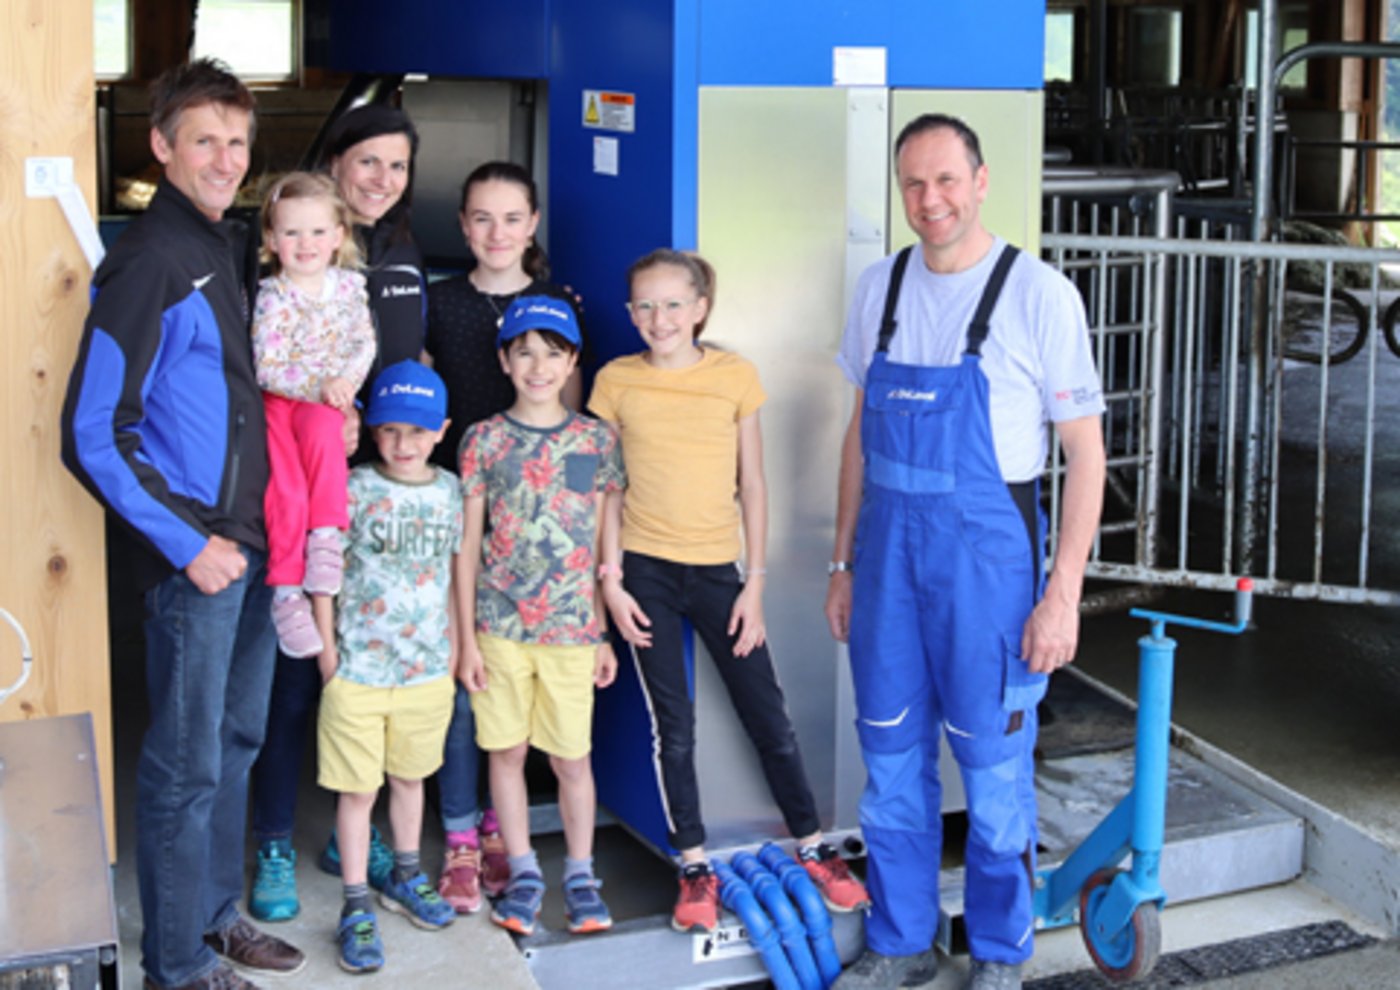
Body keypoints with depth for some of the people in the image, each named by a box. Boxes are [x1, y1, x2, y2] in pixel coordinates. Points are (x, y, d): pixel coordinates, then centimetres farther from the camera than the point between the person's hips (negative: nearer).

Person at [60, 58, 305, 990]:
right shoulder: (146, 263, -16)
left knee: (237, 740, 19)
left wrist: (261, 524, 14)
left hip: (251, 541, 9)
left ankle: (216, 915, 34)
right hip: (194, 553, -9)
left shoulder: (222, 247, 11)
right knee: (187, 764, 2)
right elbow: (92, 434, -18)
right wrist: (186, 544, -17)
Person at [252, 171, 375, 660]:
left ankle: (325, 536, -26)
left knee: (322, 429, -35)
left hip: (327, 403, 2)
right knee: (286, 490, -22)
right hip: (278, 401, -2)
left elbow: (365, 343, 8)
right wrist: (319, 387, -26)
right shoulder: (272, 296, -10)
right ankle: (286, 590, -13)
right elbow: (267, 368, -14)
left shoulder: (350, 284, 3)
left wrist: (346, 382, -10)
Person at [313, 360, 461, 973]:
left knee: (410, 776, 20)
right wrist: (326, 646, -6)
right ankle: (356, 908, 13)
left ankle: (406, 878, 38)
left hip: (427, 666, 4)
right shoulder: (353, 491, -9)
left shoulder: (450, 491, 3)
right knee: (358, 789, 3)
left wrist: (454, 642, 12)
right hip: (358, 667, -4)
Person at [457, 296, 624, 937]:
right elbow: (468, 546, 2)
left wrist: (605, 636, 6)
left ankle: (580, 874, 22)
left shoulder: (596, 441, 3)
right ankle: (523, 873, 23)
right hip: (500, 625, 0)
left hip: (572, 627, 0)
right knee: (507, 751, 8)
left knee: (572, 757, 5)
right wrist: (466, 638, -1)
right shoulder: (484, 440, 1)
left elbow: (603, 545, 7)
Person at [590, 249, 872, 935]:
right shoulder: (617, 382, -1)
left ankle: (813, 847, 22)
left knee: (767, 716, 5)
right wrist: (611, 579, -4)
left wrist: (756, 583, -1)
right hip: (646, 571, 0)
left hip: (718, 570, 0)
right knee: (672, 726, 5)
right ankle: (695, 870, 18)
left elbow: (752, 485, 2)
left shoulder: (734, 376, -1)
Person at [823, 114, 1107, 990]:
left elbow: (1085, 450, -9)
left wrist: (1063, 592, -13)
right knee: (892, 761, 12)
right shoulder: (881, 288, 7)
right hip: (889, 547, 5)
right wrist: (844, 562, 15)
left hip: (986, 549, -5)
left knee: (994, 769, 5)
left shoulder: (1039, 294, -9)